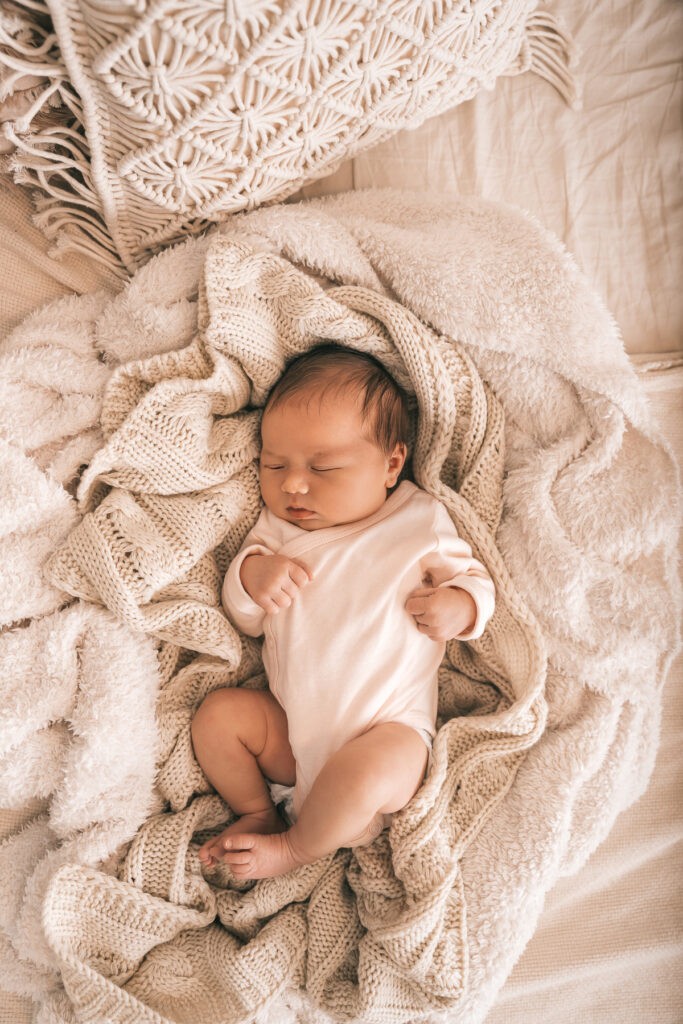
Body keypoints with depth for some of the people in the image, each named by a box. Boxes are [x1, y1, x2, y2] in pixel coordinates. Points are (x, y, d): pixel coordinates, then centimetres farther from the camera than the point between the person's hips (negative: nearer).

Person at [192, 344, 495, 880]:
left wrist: (457, 606, -18)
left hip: (390, 729, -4)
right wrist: (251, 573, -13)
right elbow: (245, 620, 10)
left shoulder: (421, 522, -2)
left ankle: (296, 847, 0)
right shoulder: (276, 530, 7)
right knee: (217, 713, -9)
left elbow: (475, 580, 6)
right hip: (291, 728, 4)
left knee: (360, 775, -31)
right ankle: (258, 814, 11)